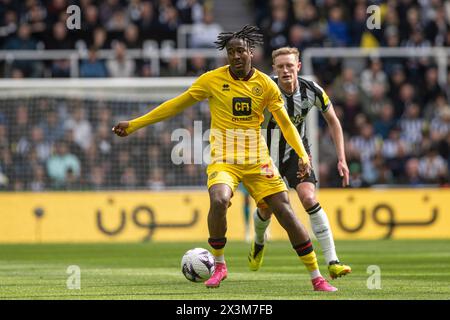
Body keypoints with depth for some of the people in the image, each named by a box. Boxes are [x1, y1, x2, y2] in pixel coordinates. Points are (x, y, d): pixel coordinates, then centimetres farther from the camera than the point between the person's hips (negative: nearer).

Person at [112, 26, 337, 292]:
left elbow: (285, 123, 10)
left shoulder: (265, 84, 1)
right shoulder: (213, 80, -3)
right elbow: (176, 105, 4)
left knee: (286, 212, -6)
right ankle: (219, 265, -9)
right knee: (219, 200, -31)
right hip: (224, 159, -1)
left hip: (258, 160, 1)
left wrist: (303, 155, -2)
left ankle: (317, 278, 4)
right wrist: (134, 124, 3)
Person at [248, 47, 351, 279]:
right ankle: (259, 242, 45)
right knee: (266, 208, 6)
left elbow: (333, 122, 0)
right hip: (269, 154, 0)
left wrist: (341, 159, -4)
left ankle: (332, 262, -24)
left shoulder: (312, 91, -16)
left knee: (308, 198, -22)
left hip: (297, 151, 0)